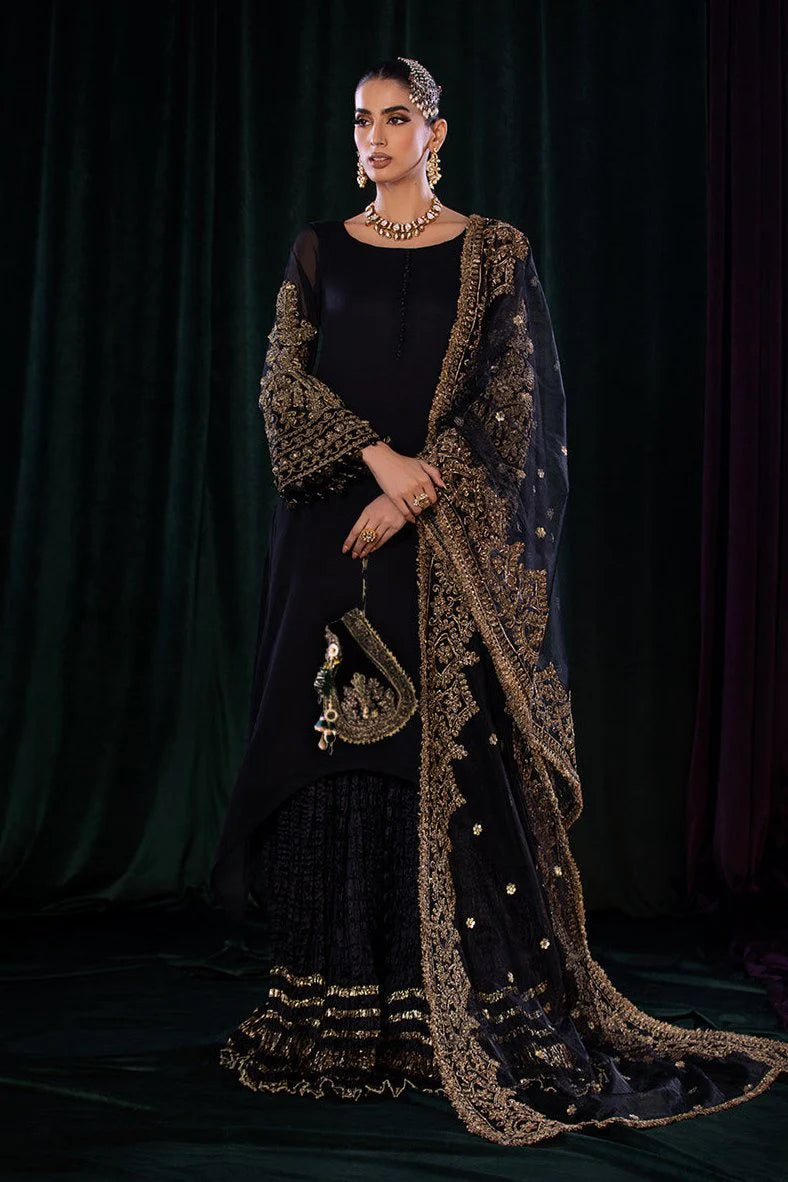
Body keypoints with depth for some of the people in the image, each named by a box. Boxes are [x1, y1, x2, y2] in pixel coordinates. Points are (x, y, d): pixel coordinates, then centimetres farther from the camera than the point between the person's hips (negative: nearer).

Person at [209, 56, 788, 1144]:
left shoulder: (494, 253, 5)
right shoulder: (320, 249, 12)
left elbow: (514, 397, -4)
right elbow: (285, 379, 2)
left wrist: (420, 489, -15)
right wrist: (380, 459, -14)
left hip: (454, 542, -2)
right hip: (335, 532, 3)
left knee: (457, 758, -4)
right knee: (337, 755, 3)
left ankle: (482, 1014, 6)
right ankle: (334, 1013, 13)